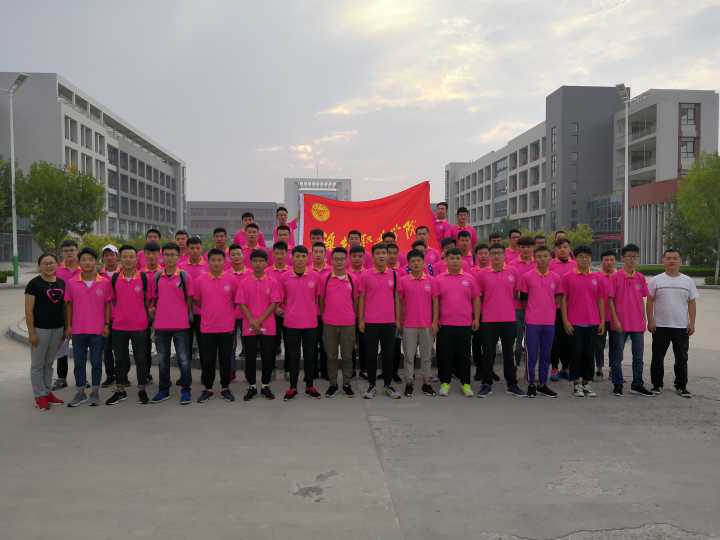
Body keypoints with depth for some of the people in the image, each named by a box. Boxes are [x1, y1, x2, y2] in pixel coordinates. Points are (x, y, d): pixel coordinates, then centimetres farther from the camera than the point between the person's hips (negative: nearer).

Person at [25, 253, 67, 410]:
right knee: (38, 364, 6)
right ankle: (40, 396, 14)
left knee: (49, 363, 15)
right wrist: (31, 332, -12)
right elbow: (28, 310, -9)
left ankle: (48, 392, 26)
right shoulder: (34, 284, -7)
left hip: (58, 329, 5)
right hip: (40, 329, -5)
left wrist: (66, 327, 9)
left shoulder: (62, 283, 7)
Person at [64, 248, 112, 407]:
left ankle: (95, 393, 18)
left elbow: (107, 304, 2)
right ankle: (80, 393, 20)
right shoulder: (71, 283, 0)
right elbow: (69, 305, 6)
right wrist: (68, 326, 4)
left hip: (98, 330, -1)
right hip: (78, 330, 1)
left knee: (96, 362, 7)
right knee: (79, 362, 9)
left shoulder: (105, 282, -3)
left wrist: (107, 325, -2)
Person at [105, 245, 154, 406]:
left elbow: (149, 299, 4)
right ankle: (120, 391, 23)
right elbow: (112, 300, 12)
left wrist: (146, 315, -2)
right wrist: (114, 316, 6)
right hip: (118, 325, 2)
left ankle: (142, 390, 17)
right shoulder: (114, 279, 2)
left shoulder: (146, 278, -5)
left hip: (139, 325, -2)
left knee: (141, 359, 5)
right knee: (120, 359, 11)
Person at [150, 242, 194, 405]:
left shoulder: (184, 276, -3)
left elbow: (189, 300, 1)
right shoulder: (157, 277, 5)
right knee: (162, 359, 13)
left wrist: (186, 317, -1)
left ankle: (186, 390, 14)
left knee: (183, 359, 3)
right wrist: (155, 316, 7)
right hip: (161, 325, 3)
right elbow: (155, 299, 13)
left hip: (180, 324, -3)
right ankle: (163, 390, 25)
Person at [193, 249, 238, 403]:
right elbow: (197, 300, 10)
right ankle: (208, 388, 22)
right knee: (207, 360, 9)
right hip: (207, 327, 1)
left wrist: (226, 312, 7)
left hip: (227, 327, 0)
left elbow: (236, 301, 8)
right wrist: (209, 312, 9)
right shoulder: (200, 280, -3)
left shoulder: (231, 279, -4)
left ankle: (225, 388, 22)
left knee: (225, 359, 8)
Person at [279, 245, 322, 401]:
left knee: (310, 355, 9)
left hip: (310, 323, 0)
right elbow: (281, 299, 8)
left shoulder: (315, 276, -2)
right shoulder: (284, 277, -3)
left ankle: (310, 386, 22)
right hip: (291, 323, 0)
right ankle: (293, 387, 18)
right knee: (293, 356, 8)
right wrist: (285, 312, 1)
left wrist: (316, 313, 8)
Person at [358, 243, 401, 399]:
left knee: (389, 354, 7)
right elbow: (361, 298, 2)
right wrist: (360, 320, -2)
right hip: (370, 322, -2)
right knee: (371, 354, 5)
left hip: (389, 322, 2)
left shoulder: (394, 275, 5)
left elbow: (396, 297, 9)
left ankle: (388, 385, 21)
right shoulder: (366, 276, -2)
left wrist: (397, 318, 6)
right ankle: (371, 385, 17)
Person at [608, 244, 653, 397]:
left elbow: (641, 300, 12)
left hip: (638, 324, 4)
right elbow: (610, 300, -6)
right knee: (617, 356, 5)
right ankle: (617, 385, 16)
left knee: (638, 356, 10)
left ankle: (637, 385, 22)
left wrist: (644, 320, 9)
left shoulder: (641, 278, 6)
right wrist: (615, 320, -11)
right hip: (620, 324, -4)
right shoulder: (615, 277, -6)